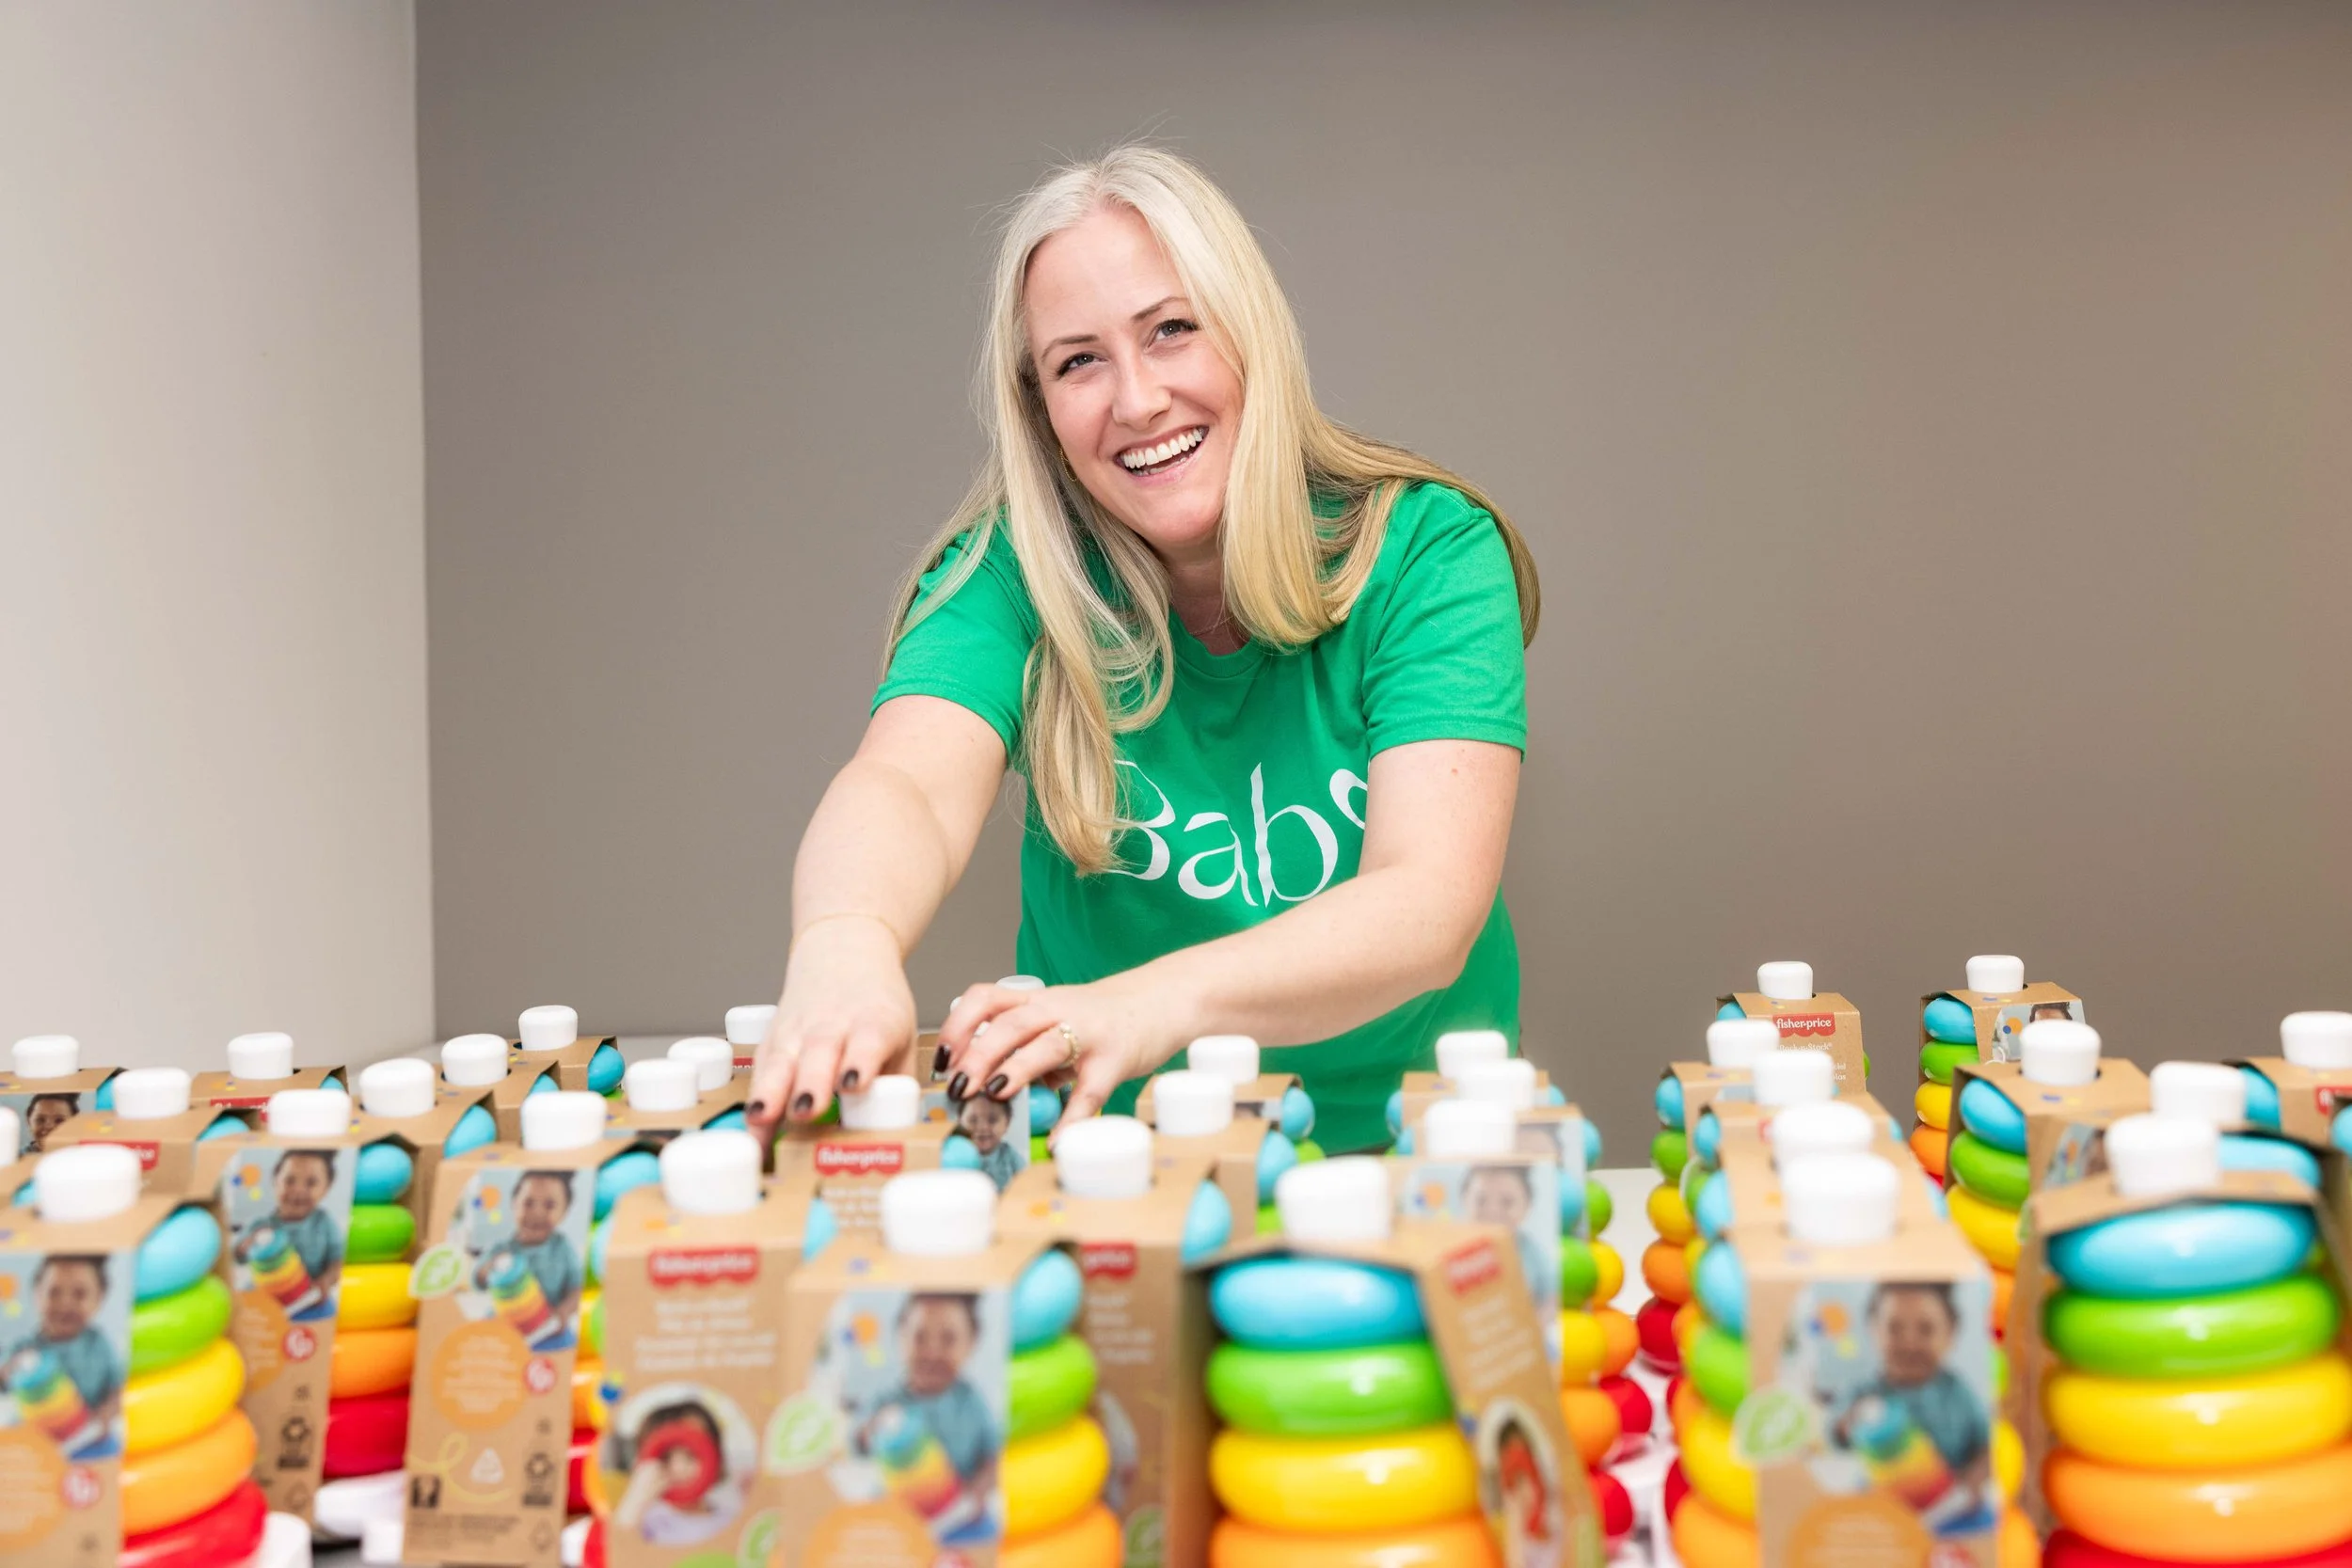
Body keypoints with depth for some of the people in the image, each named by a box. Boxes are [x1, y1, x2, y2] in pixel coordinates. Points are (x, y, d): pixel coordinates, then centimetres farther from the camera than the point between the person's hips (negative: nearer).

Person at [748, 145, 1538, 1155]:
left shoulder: (1426, 553, -9)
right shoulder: (1010, 571, -5)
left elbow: (1432, 907, -21)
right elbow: (909, 785, -24)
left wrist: (1157, 1001, -40)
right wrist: (844, 943, -48)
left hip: (1400, 1146, 1)